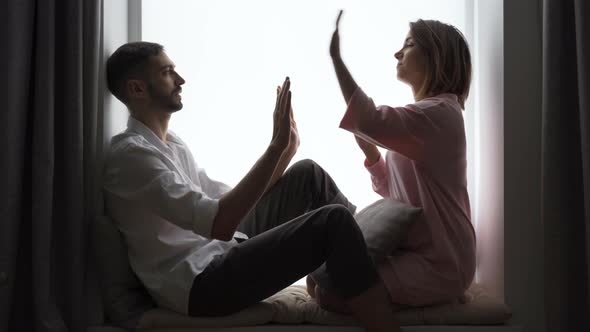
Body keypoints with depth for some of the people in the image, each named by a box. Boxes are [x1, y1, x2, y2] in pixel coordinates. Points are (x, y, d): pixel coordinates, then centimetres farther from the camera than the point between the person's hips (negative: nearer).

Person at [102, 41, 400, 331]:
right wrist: (276, 146, -24)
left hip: (223, 252, 9)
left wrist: (287, 146, 7)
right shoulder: (131, 153, -15)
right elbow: (219, 223, -26)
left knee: (307, 174, 7)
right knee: (333, 221, -21)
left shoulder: (171, 145, 16)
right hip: (198, 285, -9)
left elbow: (231, 202, 14)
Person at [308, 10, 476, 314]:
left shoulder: (439, 112, -15)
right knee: (318, 275, 4)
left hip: (436, 263, -9)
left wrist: (335, 56, -30)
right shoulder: (424, 114, 16)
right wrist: (369, 151, -1)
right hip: (414, 250, 9)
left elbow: (370, 121, -35)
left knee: (329, 290, -17)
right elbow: (393, 189, 15)